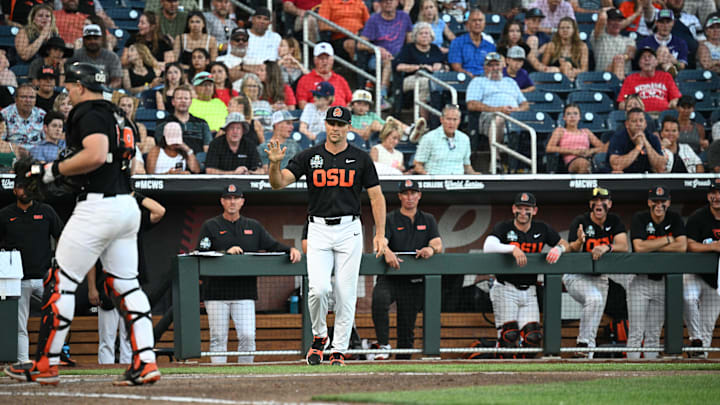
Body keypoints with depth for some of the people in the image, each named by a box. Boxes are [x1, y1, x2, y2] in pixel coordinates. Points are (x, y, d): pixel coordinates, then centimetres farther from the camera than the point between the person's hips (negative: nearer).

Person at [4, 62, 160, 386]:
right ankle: (145, 364, -1)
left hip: (98, 206, -9)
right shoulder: (113, 114, 20)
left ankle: (45, 365, 0)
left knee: (60, 283, -2)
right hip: (127, 206, 9)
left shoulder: (89, 114, -9)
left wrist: (54, 170, -14)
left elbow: (96, 154, -24)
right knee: (126, 285, 9)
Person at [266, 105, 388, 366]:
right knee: (319, 288, -16)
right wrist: (275, 163, -26)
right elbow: (279, 183, -4)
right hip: (318, 230, 0)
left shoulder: (360, 159, 4)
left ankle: (339, 350, 7)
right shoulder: (309, 157, 4)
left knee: (346, 294, -1)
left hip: (349, 230, 0)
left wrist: (380, 234, -3)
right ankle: (319, 337, 9)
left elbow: (376, 196, 5)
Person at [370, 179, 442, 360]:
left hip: (414, 282, 3)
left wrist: (431, 249, -24)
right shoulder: (390, 219, 8)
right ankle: (383, 345, -31)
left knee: (407, 326, 1)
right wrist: (387, 252, -35)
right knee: (379, 298, -34)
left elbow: (438, 245, 2)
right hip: (390, 277, -3)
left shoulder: (428, 220, 16)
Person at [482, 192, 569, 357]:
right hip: (505, 289, -4)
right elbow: (488, 247, -23)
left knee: (533, 337, -5)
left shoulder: (542, 230, 7)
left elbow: (565, 244, 12)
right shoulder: (503, 228, -5)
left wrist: (558, 248, -12)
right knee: (509, 335, -16)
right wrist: (513, 249, -36)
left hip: (528, 292, 4)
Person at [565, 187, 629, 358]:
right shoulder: (580, 221, -13)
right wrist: (579, 241, -44)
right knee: (594, 299, -32)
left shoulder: (614, 222, 0)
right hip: (576, 276, -5)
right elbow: (572, 251, -21)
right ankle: (583, 344, -30)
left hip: (599, 278, 5)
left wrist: (607, 247, -34)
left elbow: (623, 247, -14)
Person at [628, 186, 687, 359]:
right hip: (640, 280, -3)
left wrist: (651, 247, -13)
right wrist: (667, 240, -11)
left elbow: (682, 246, -11)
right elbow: (639, 247, -20)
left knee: (654, 334, 6)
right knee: (636, 333, -7)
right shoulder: (640, 218, -6)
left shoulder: (675, 219, 2)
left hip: (662, 281, 3)